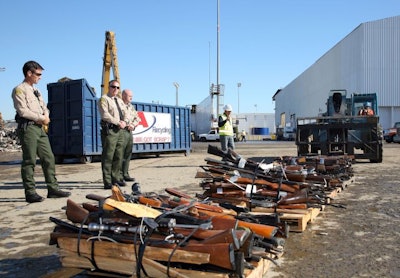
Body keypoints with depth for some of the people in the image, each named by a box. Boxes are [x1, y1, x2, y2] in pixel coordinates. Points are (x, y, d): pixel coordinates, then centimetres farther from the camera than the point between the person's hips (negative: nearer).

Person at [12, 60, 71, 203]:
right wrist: (41, 118, -10)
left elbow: (44, 107, 22)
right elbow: (22, 111, -14)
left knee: (49, 158, 5)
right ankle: (30, 192, 0)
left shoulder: (36, 91, 23)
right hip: (27, 127, -8)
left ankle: (53, 188, 10)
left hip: (40, 128, 8)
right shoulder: (19, 90, -4)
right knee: (29, 161, -6)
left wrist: (46, 116, -1)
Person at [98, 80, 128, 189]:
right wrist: (118, 122, -14)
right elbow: (105, 115, -14)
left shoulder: (119, 100, 23)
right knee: (108, 157, -8)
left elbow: (124, 113, 19)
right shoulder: (104, 99, -2)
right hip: (109, 130, -8)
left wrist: (124, 121, -3)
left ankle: (116, 179, 16)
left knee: (118, 156, 9)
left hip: (119, 130, 8)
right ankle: (107, 182, -6)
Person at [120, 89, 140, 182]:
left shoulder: (131, 106, 19)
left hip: (129, 132, 8)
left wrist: (133, 125, -2)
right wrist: (127, 125, -15)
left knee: (128, 154, 10)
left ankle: (125, 174, 16)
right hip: (122, 131, -8)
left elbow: (137, 118, 18)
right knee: (120, 154, -7)